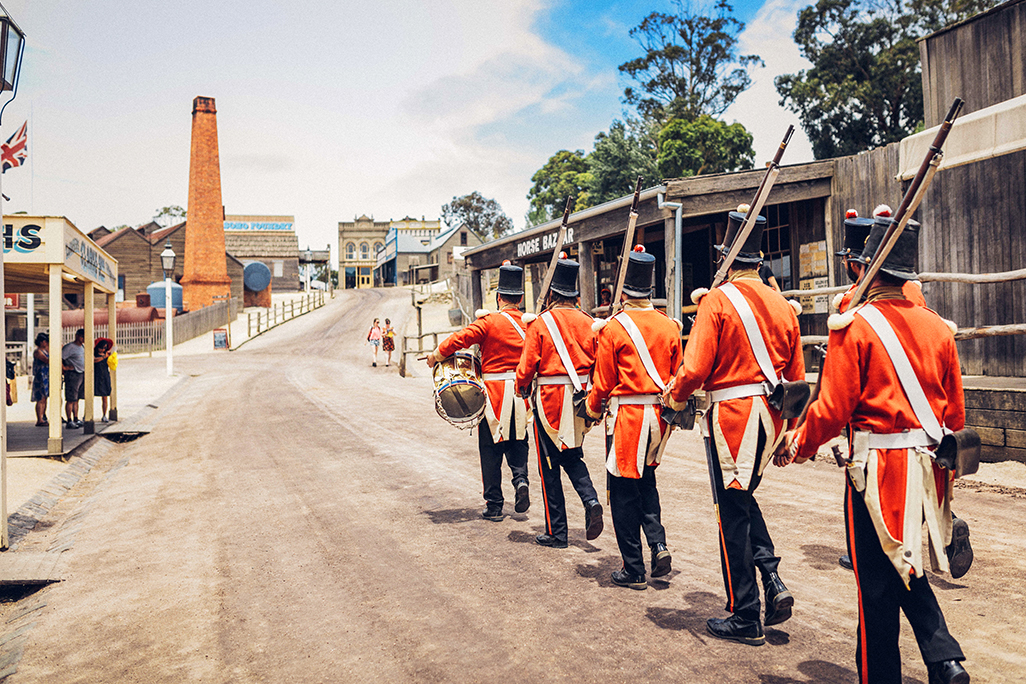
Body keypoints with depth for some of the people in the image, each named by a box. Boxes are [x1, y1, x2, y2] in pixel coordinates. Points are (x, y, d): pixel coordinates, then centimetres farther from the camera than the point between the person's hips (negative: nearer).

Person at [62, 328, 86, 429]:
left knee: (77, 399, 14)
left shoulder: (83, 346, 14)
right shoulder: (70, 347, -12)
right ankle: (69, 421, 0)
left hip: (82, 374, 8)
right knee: (70, 400, -4)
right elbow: (59, 357, -19)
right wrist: (64, 367, -13)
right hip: (73, 375, -8)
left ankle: (76, 419, 20)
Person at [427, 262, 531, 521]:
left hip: (494, 393, -4)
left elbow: (460, 338, -15)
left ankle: (494, 506, 11)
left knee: (491, 450, 6)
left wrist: (436, 355, -1)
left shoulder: (490, 321, -10)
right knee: (517, 441, 21)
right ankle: (521, 479, -3)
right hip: (522, 393, 4)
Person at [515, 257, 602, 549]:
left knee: (550, 465, 7)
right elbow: (598, 360, 3)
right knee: (572, 457, 23)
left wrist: (521, 388, 11)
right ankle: (591, 502, -1)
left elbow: (528, 363, -8)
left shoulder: (541, 322, -9)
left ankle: (556, 532, 13)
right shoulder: (587, 321, 2)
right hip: (581, 397, 4)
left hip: (551, 398, -4)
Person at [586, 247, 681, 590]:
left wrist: (593, 408, 12)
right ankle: (659, 546, 11)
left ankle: (633, 571, 12)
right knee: (646, 481, 24)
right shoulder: (670, 326, 3)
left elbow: (603, 382, -7)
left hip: (626, 416, -5)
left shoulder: (613, 328, -10)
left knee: (624, 491, 5)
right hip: (659, 416, 5)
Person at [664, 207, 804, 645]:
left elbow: (695, 368, -18)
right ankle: (773, 581, 15)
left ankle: (745, 619, 15)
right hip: (770, 415, 7)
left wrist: (676, 395, 2)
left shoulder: (717, 300, -11)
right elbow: (797, 377, 12)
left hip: (731, 412, -6)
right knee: (742, 497, 26)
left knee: (733, 513, 5)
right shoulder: (781, 304, 8)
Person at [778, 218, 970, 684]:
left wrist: (801, 446, 2)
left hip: (878, 468, -6)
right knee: (905, 565, 23)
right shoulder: (937, 326, 5)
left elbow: (833, 407, -14)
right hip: (927, 467, 6)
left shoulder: (854, 324, -12)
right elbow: (955, 410, 10)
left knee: (878, 580, 7)